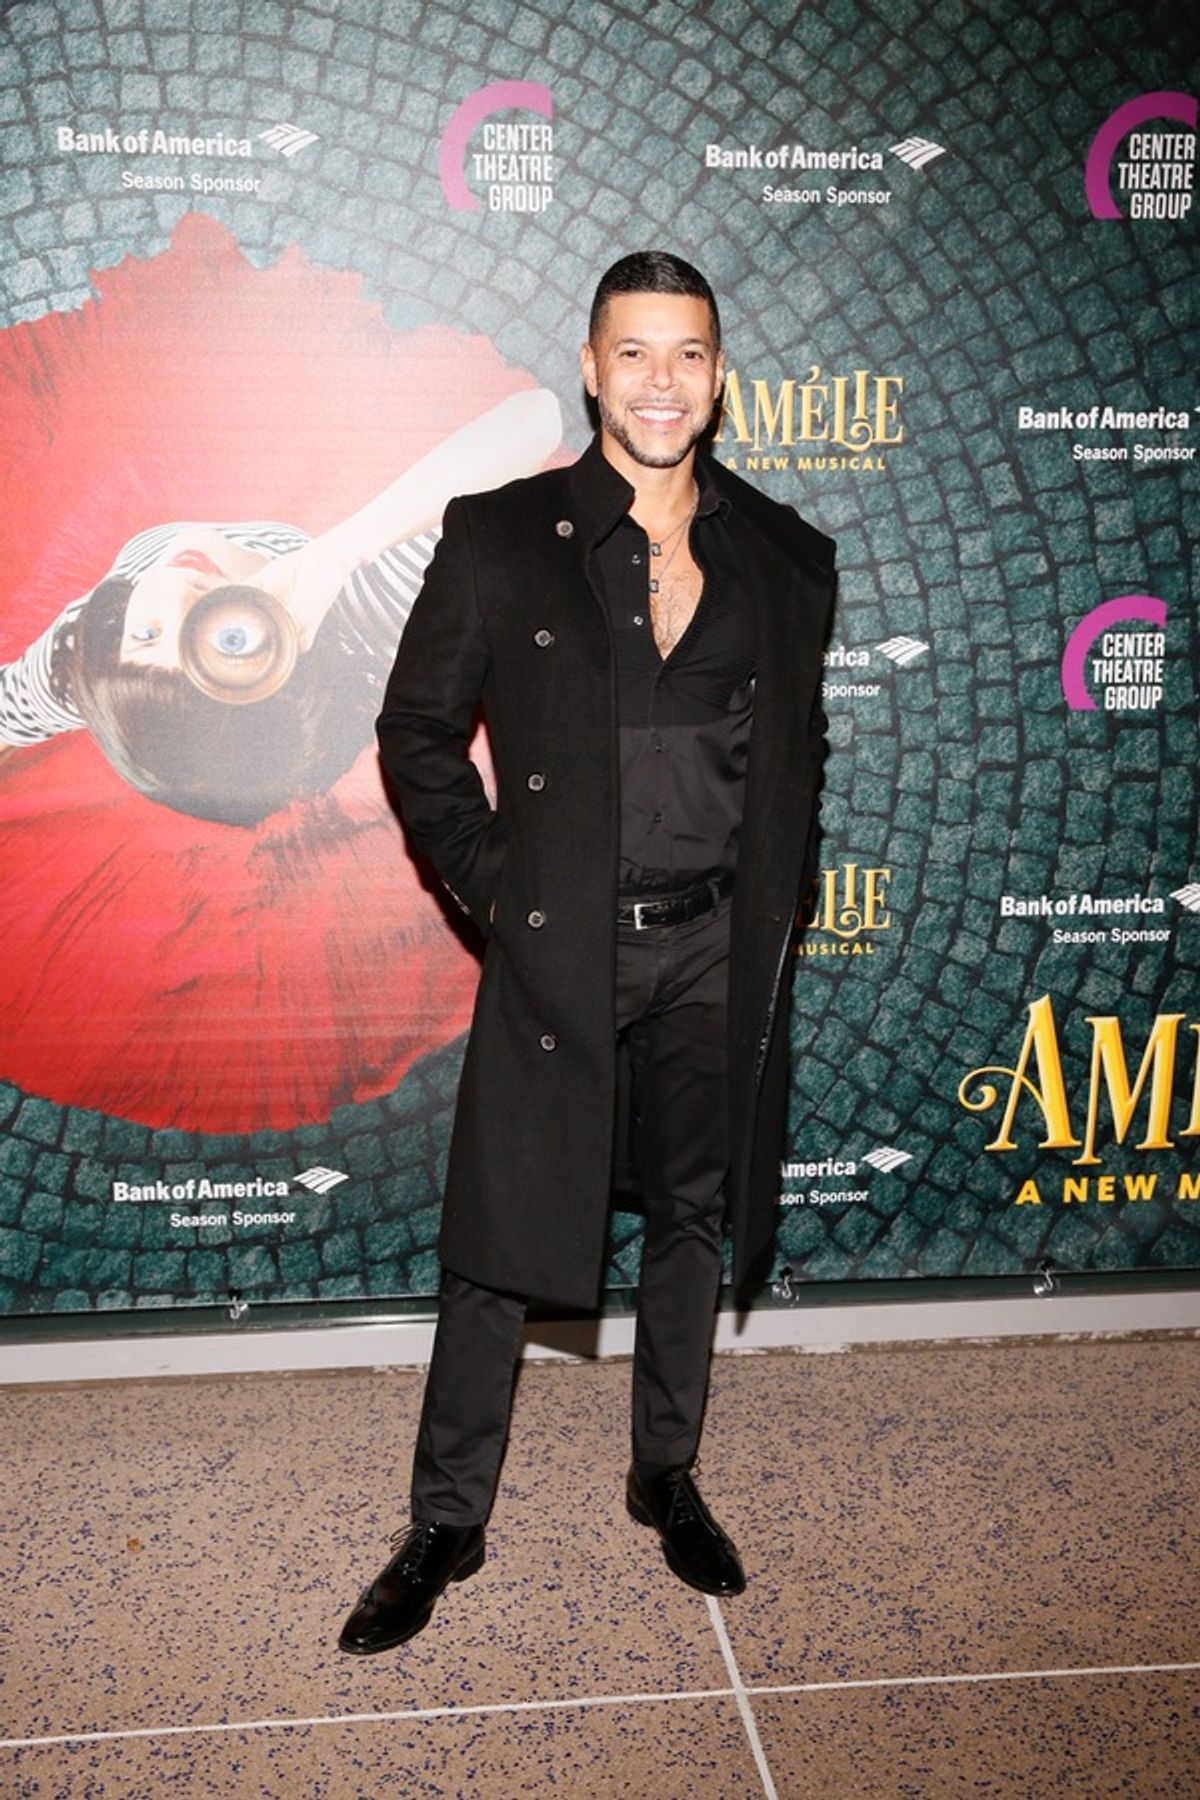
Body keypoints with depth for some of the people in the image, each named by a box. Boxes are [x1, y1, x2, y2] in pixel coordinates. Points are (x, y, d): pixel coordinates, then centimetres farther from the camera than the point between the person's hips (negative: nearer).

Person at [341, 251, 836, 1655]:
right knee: (498, 1237, 5)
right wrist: (492, 885, -7)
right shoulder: (500, 538, -3)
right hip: (557, 947, -2)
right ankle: (446, 1527, 22)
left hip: (717, 948, 3)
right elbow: (417, 730, 1)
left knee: (694, 1221, 15)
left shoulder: (784, 559, 5)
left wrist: (777, 908, 4)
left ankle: (667, 1478, 36)